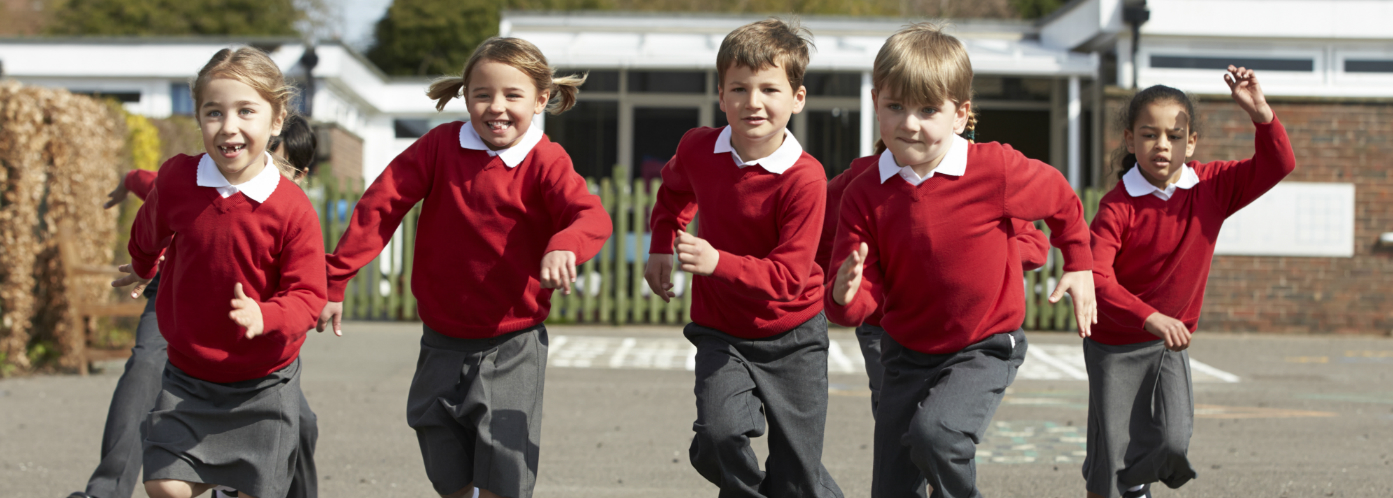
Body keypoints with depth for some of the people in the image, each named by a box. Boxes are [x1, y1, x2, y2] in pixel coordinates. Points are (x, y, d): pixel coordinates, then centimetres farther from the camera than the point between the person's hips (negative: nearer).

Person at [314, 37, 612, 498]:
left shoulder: (544, 162, -11)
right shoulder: (442, 146, -5)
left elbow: (592, 216, -27)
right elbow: (380, 205, -4)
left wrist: (564, 245, -51)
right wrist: (334, 280, -8)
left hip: (512, 347, -3)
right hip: (443, 344, 3)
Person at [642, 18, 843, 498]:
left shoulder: (804, 178, -22)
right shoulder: (698, 148, -8)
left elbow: (787, 277, -25)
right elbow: (675, 188, 19)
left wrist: (718, 262, -37)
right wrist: (661, 247, 10)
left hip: (792, 339, -3)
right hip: (721, 334, 3)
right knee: (718, 438, -21)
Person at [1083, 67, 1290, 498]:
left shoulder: (1212, 187, -6)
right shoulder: (1119, 207, -20)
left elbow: (1277, 165, -10)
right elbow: (1096, 277, -31)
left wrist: (1260, 113, -26)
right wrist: (1150, 317, -43)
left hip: (1171, 341, 3)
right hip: (1116, 342, -3)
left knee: (1174, 441, -11)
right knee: (1111, 455, 1)